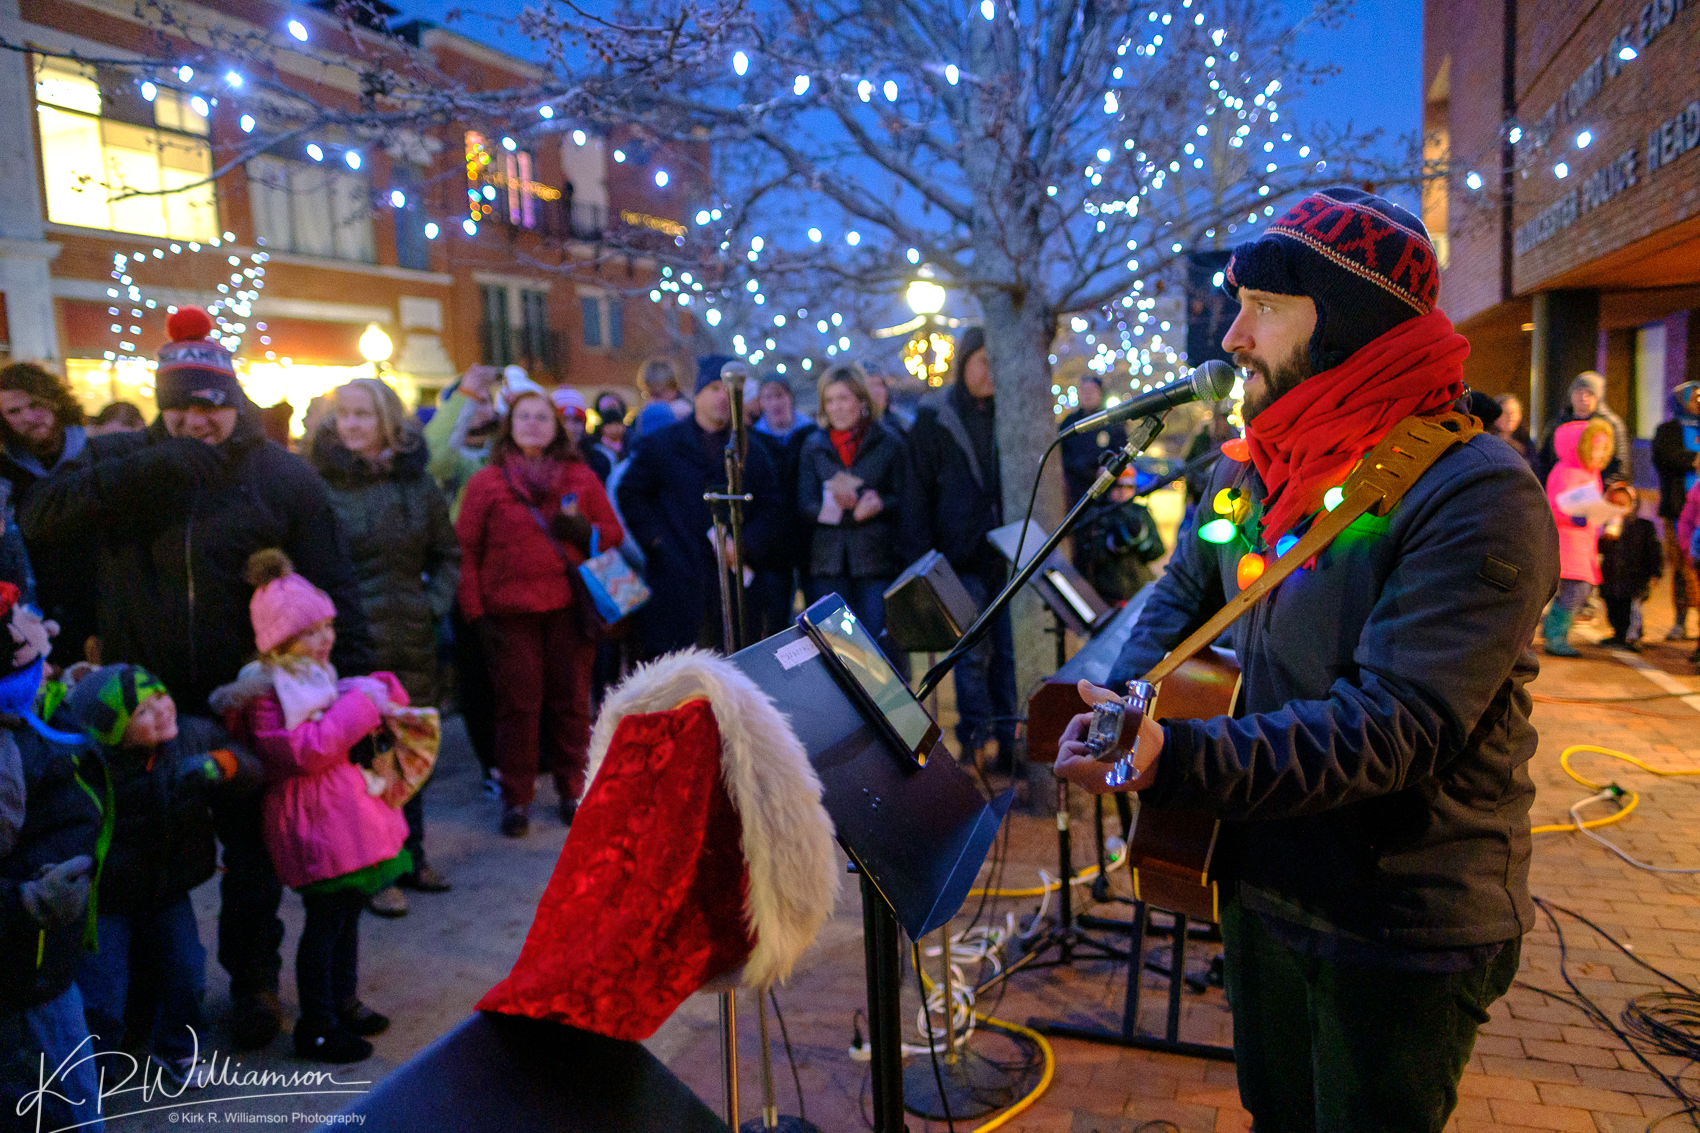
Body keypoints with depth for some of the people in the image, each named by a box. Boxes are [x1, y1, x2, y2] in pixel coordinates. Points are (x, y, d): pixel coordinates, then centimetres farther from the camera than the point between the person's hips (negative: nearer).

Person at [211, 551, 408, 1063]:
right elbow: (307, 751, -25)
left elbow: (343, 728, 24)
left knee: (348, 908, 19)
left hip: (346, 805, 9)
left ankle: (343, 1001, 36)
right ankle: (315, 1029, 12)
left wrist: (379, 691, 3)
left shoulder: (318, 673, 12)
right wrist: (359, 706, -25)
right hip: (314, 820, -9)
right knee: (325, 918, -1)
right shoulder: (267, 691, -16)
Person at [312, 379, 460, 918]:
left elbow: (448, 553, 16)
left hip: (412, 644, 4)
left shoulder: (416, 482, 7)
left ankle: (410, 857, 29)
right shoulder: (320, 483, -6)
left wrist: (436, 601, 5)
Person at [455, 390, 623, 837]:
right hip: (511, 614, -1)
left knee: (571, 701, 6)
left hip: (571, 610, 1)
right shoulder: (486, 482, 5)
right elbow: (466, 552, 2)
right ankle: (516, 798, 14)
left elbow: (614, 533, 12)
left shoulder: (582, 477, 10)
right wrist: (475, 612, -4)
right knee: (518, 704, 2)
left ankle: (573, 791, 20)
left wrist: (585, 530, -10)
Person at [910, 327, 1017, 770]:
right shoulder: (933, 415, 3)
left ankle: (1005, 741, 13)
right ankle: (978, 738, 6)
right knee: (972, 653, -3)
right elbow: (922, 487, 2)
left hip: (1007, 551, 3)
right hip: (964, 554, -2)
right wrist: (929, 551, -3)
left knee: (1006, 651, 4)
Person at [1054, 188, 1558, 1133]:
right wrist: (1128, 699, -4)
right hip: (1260, 891, 7)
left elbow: (1391, 728, -30)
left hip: (1403, 940, -6)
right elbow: (1184, 592, 16)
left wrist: (1173, 759, -41)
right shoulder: (1253, 469, 1)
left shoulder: (1477, 495, -23)